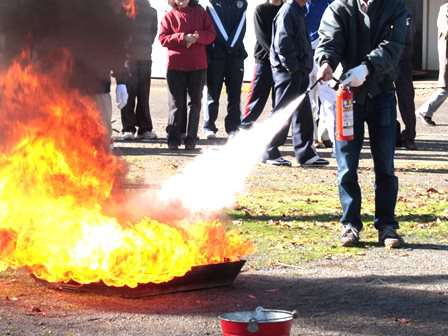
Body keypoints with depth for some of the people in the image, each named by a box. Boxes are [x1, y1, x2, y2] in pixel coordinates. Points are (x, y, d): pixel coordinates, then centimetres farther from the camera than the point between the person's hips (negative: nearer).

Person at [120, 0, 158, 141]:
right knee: (128, 94, -3)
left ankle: (145, 129, 10)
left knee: (144, 94, 5)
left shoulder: (151, 11, 10)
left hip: (145, 57, 4)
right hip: (128, 57, -4)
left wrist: (146, 47, 6)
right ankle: (128, 128, 0)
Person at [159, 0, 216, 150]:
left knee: (195, 102, 3)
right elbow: (163, 38, -5)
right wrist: (182, 38, -17)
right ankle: (173, 138, 6)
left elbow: (211, 34, 3)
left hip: (198, 66, 1)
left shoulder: (200, 13, 8)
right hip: (176, 66, -1)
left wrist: (198, 37, -16)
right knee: (177, 103, 1)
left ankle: (191, 138, 8)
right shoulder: (169, 16, 4)